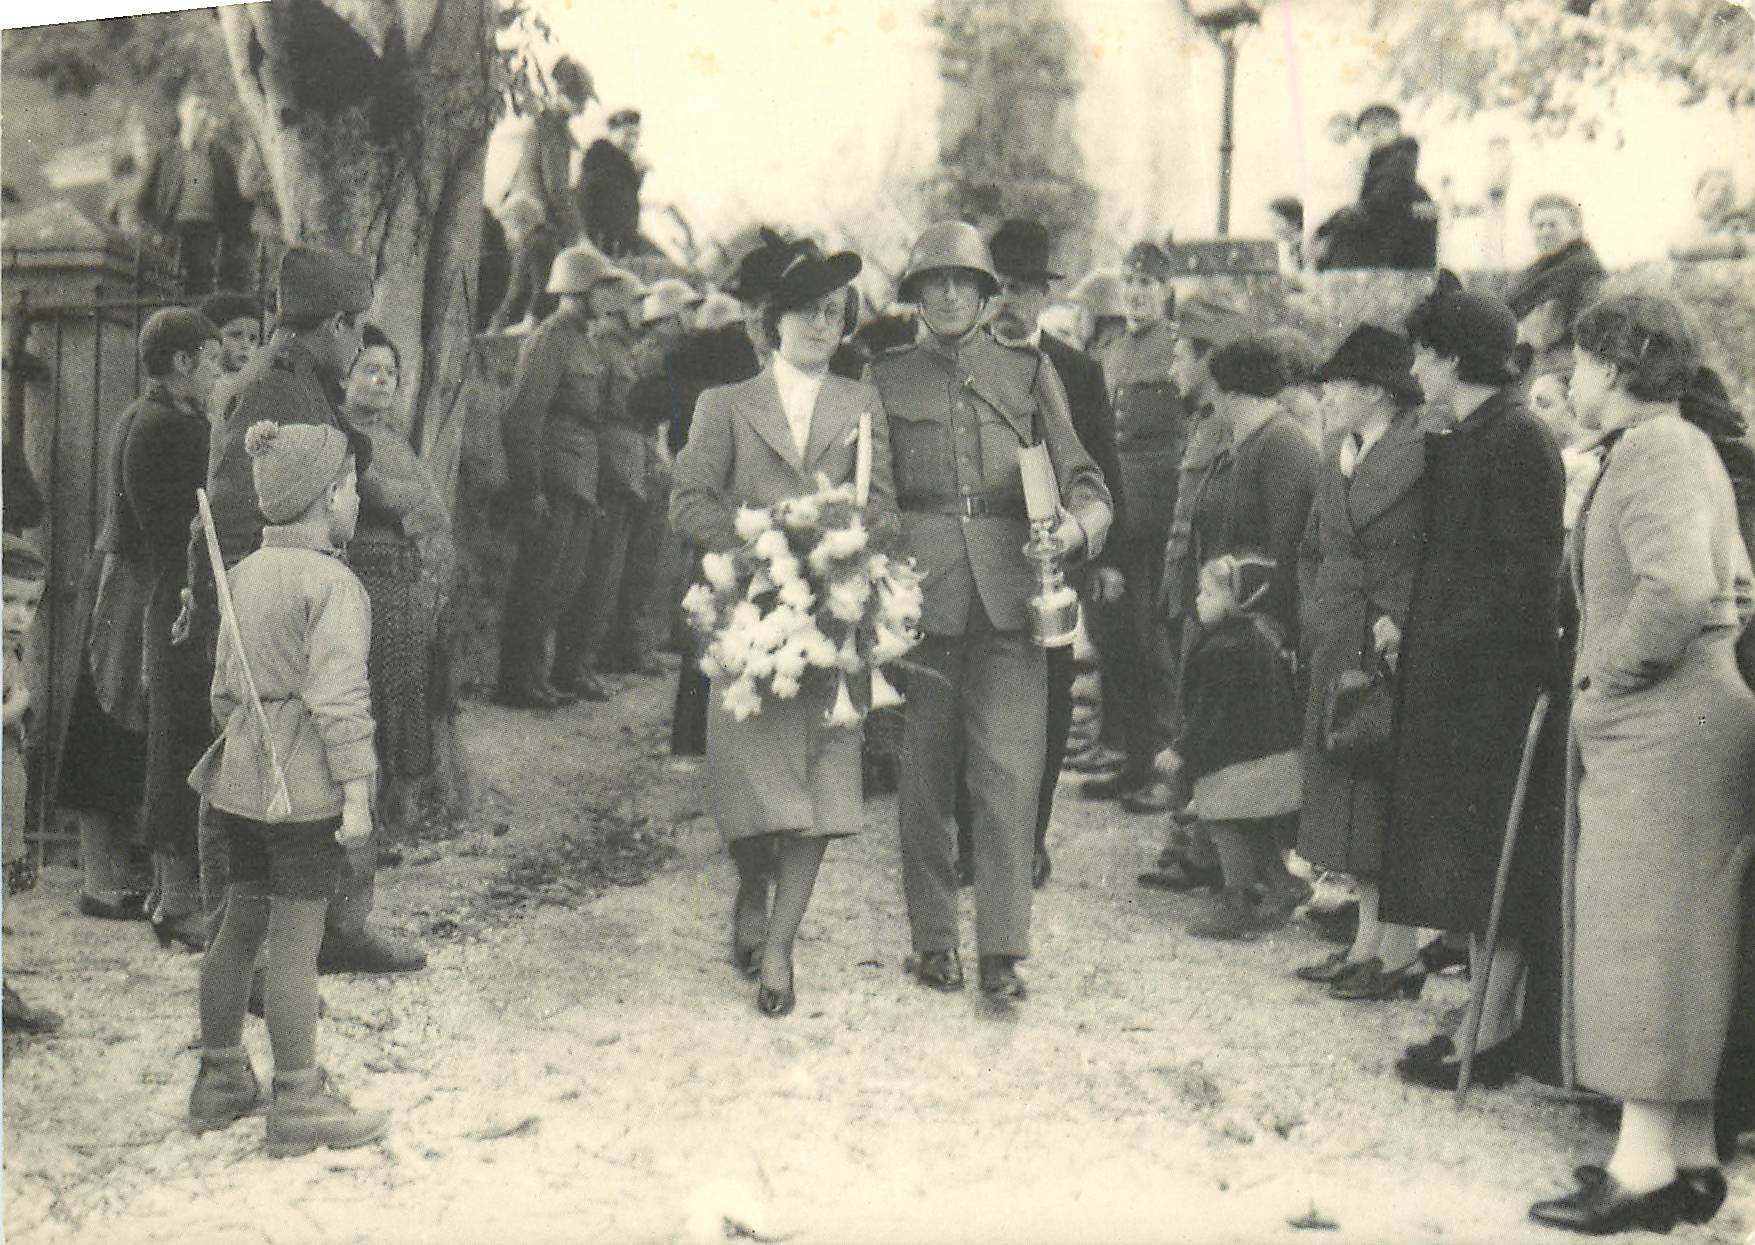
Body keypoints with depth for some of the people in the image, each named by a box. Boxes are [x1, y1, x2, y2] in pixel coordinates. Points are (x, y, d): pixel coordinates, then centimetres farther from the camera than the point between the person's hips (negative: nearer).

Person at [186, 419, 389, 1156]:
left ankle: (221, 1080, 28)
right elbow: (338, 698, -20)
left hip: (242, 776, 8)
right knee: (296, 941, -2)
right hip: (304, 784, -8)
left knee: (240, 927, 17)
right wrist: (357, 793, -19)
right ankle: (298, 1105, 6)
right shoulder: (332, 584, -15)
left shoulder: (245, 573, 10)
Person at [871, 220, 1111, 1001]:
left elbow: (1084, 481, 9)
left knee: (1010, 774, -5)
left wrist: (1075, 529, -13)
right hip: (918, 586, 0)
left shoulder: (1029, 374, 12)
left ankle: (1003, 952, 0)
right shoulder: (886, 378, 12)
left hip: (1008, 591, 0)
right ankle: (932, 940, 17)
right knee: (923, 774, 5)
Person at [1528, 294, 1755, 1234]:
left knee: (1645, 941, -5)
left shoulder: (1656, 453, -14)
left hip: (1663, 736, -10)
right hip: (1655, 729, 10)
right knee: (1673, 950, 13)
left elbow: (1678, 591, -30)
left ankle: (1646, 1165, 1)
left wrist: (1609, 673, -16)